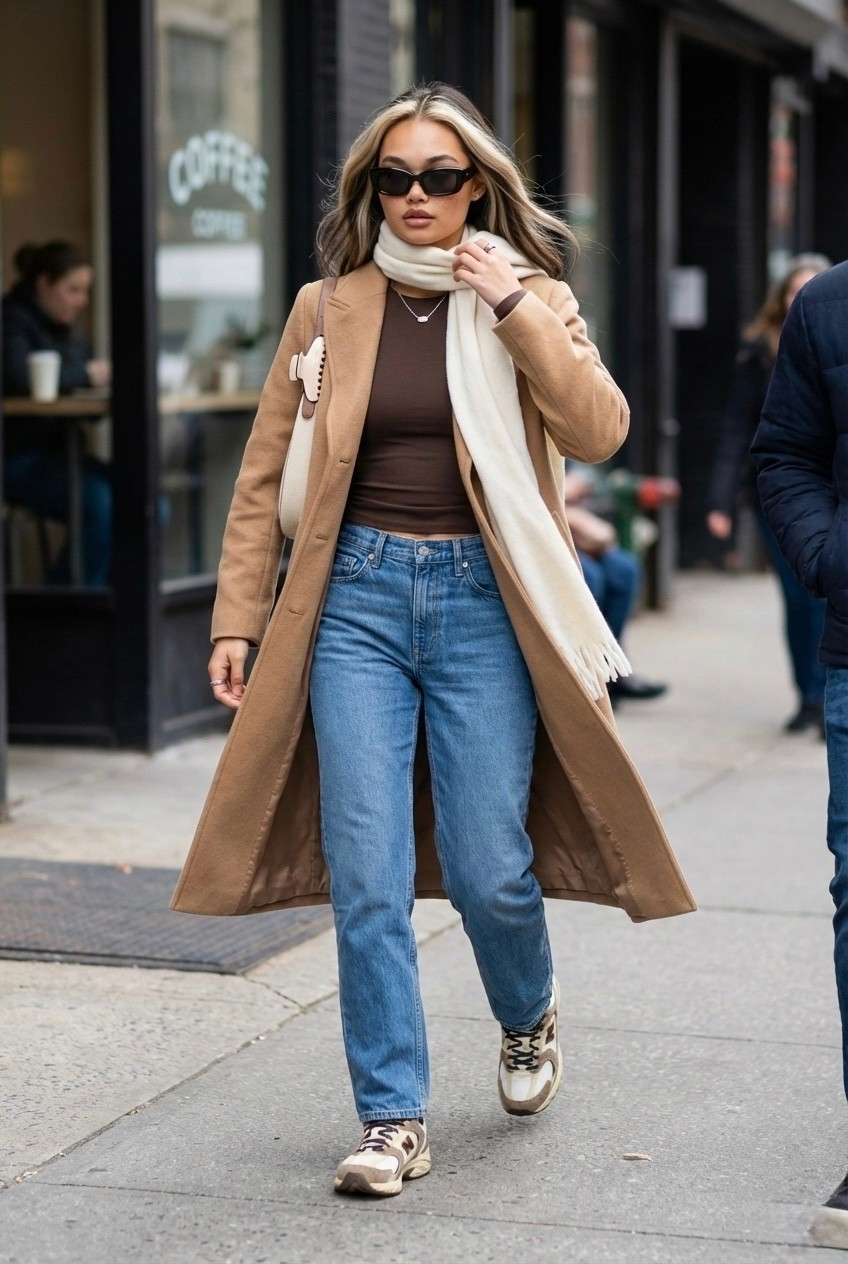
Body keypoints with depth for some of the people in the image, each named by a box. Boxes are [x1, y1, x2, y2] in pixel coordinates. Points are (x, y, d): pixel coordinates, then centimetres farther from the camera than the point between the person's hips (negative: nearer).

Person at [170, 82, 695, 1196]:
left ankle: (529, 1019, 31)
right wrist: (237, 620, 5)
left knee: (487, 867, -2)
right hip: (359, 597, 1)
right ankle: (393, 1116, 6)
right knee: (366, 874, -5)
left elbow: (600, 430, -12)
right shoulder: (327, 309, 7)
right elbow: (264, 474, 10)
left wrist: (512, 305, -15)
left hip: (482, 598, -1)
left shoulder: (532, 299, 5)